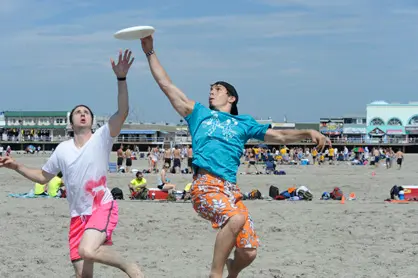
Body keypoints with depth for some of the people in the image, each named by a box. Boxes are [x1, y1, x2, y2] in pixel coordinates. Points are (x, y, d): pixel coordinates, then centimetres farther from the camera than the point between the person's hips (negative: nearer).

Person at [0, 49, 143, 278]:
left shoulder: (101, 138, -5)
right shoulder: (63, 149, 8)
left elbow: (123, 112, -20)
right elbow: (42, 177, 22)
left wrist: (121, 78, -31)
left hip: (103, 208, -5)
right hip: (78, 215, 5)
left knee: (87, 250, -32)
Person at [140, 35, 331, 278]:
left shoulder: (244, 123, 23)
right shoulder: (199, 113, 20)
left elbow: (280, 136, 21)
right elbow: (166, 85, 20)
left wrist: (308, 133, 6)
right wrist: (150, 52, 18)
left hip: (231, 189, 3)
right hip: (205, 184, -3)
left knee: (249, 252, -4)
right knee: (237, 218, -34)